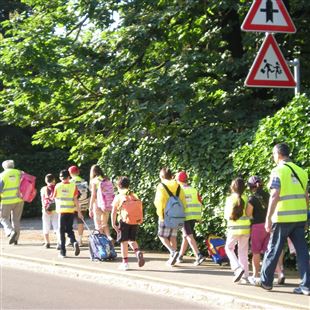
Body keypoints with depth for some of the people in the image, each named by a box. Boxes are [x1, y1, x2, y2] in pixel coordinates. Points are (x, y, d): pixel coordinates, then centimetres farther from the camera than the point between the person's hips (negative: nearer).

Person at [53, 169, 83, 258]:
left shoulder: (58, 186, -1)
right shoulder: (73, 186, -1)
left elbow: (55, 198, 10)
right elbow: (75, 199, -3)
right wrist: (79, 212, 1)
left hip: (61, 211, -1)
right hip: (71, 211, 1)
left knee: (62, 231, 7)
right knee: (69, 229, 15)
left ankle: (63, 251, 5)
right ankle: (74, 242, -14)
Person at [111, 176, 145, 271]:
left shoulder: (118, 197, -1)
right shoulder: (134, 196, 10)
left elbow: (114, 212, -5)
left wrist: (113, 224, -3)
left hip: (124, 221, -4)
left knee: (124, 242, 5)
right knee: (132, 240, 19)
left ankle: (125, 262, 6)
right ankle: (138, 252, -9)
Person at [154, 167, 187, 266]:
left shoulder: (161, 186, -8)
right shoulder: (178, 187, 7)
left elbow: (159, 201, -15)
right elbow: (183, 201, 7)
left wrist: (161, 214, -9)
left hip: (166, 215, -5)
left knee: (162, 236, 5)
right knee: (173, 237, 12)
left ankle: (173, 252, -15)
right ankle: (172, 258, 12)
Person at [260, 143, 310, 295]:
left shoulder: (278, 171, -9)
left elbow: (274, 196, -16)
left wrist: (268, 218, -13)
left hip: (283, 218, -5)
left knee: (273, 250, 8)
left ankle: (266, 281, 19)